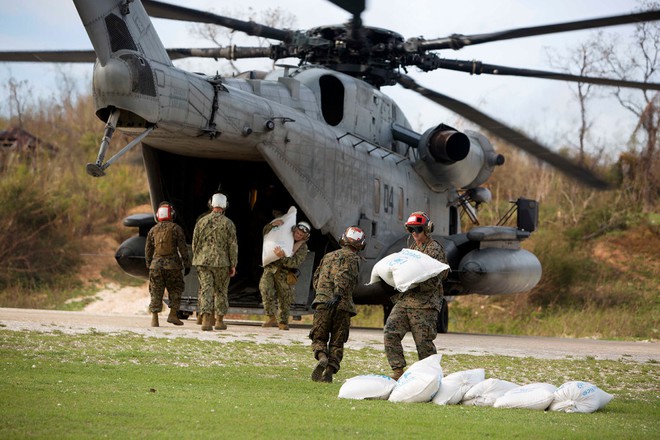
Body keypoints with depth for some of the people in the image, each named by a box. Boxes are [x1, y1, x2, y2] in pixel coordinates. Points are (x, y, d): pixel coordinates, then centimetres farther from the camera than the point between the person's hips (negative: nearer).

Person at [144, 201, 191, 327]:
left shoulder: (153, 230, 7)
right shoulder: (176, 229, -4)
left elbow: (148, 249, 11)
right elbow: (183, 248, -7)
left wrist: (149, 265, 22)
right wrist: (187, 264, -1)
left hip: (156, 265, 3)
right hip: (172, 265, -3)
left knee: (156, 293, 5)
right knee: (176, 290, 13)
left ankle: (154, 319, 0)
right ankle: (173, 315, 5)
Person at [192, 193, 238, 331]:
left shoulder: (202, 221, 4)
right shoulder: (228, 223, -4)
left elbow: (195, 243, 8)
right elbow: (233, 245, -5)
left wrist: (196, 260, 19)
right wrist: (233, 265, 0)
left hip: (203, 261, 1)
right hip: (221, 262, -1)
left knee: (205, 290, -2)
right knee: (221, 291, 11)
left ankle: (206, 320, -16)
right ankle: (219, 320, 16)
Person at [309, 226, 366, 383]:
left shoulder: (328, 256, 19)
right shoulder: (352, 258, 2)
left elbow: (316, 278, 23)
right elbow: (344, 276, -15)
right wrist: (338, 295, -23)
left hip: (322, 301, 3)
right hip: (343, 305, -3)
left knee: (319, 337, 8)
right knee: (337, 342, 7)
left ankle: (322, 357, -21)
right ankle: (329, 371, -4)